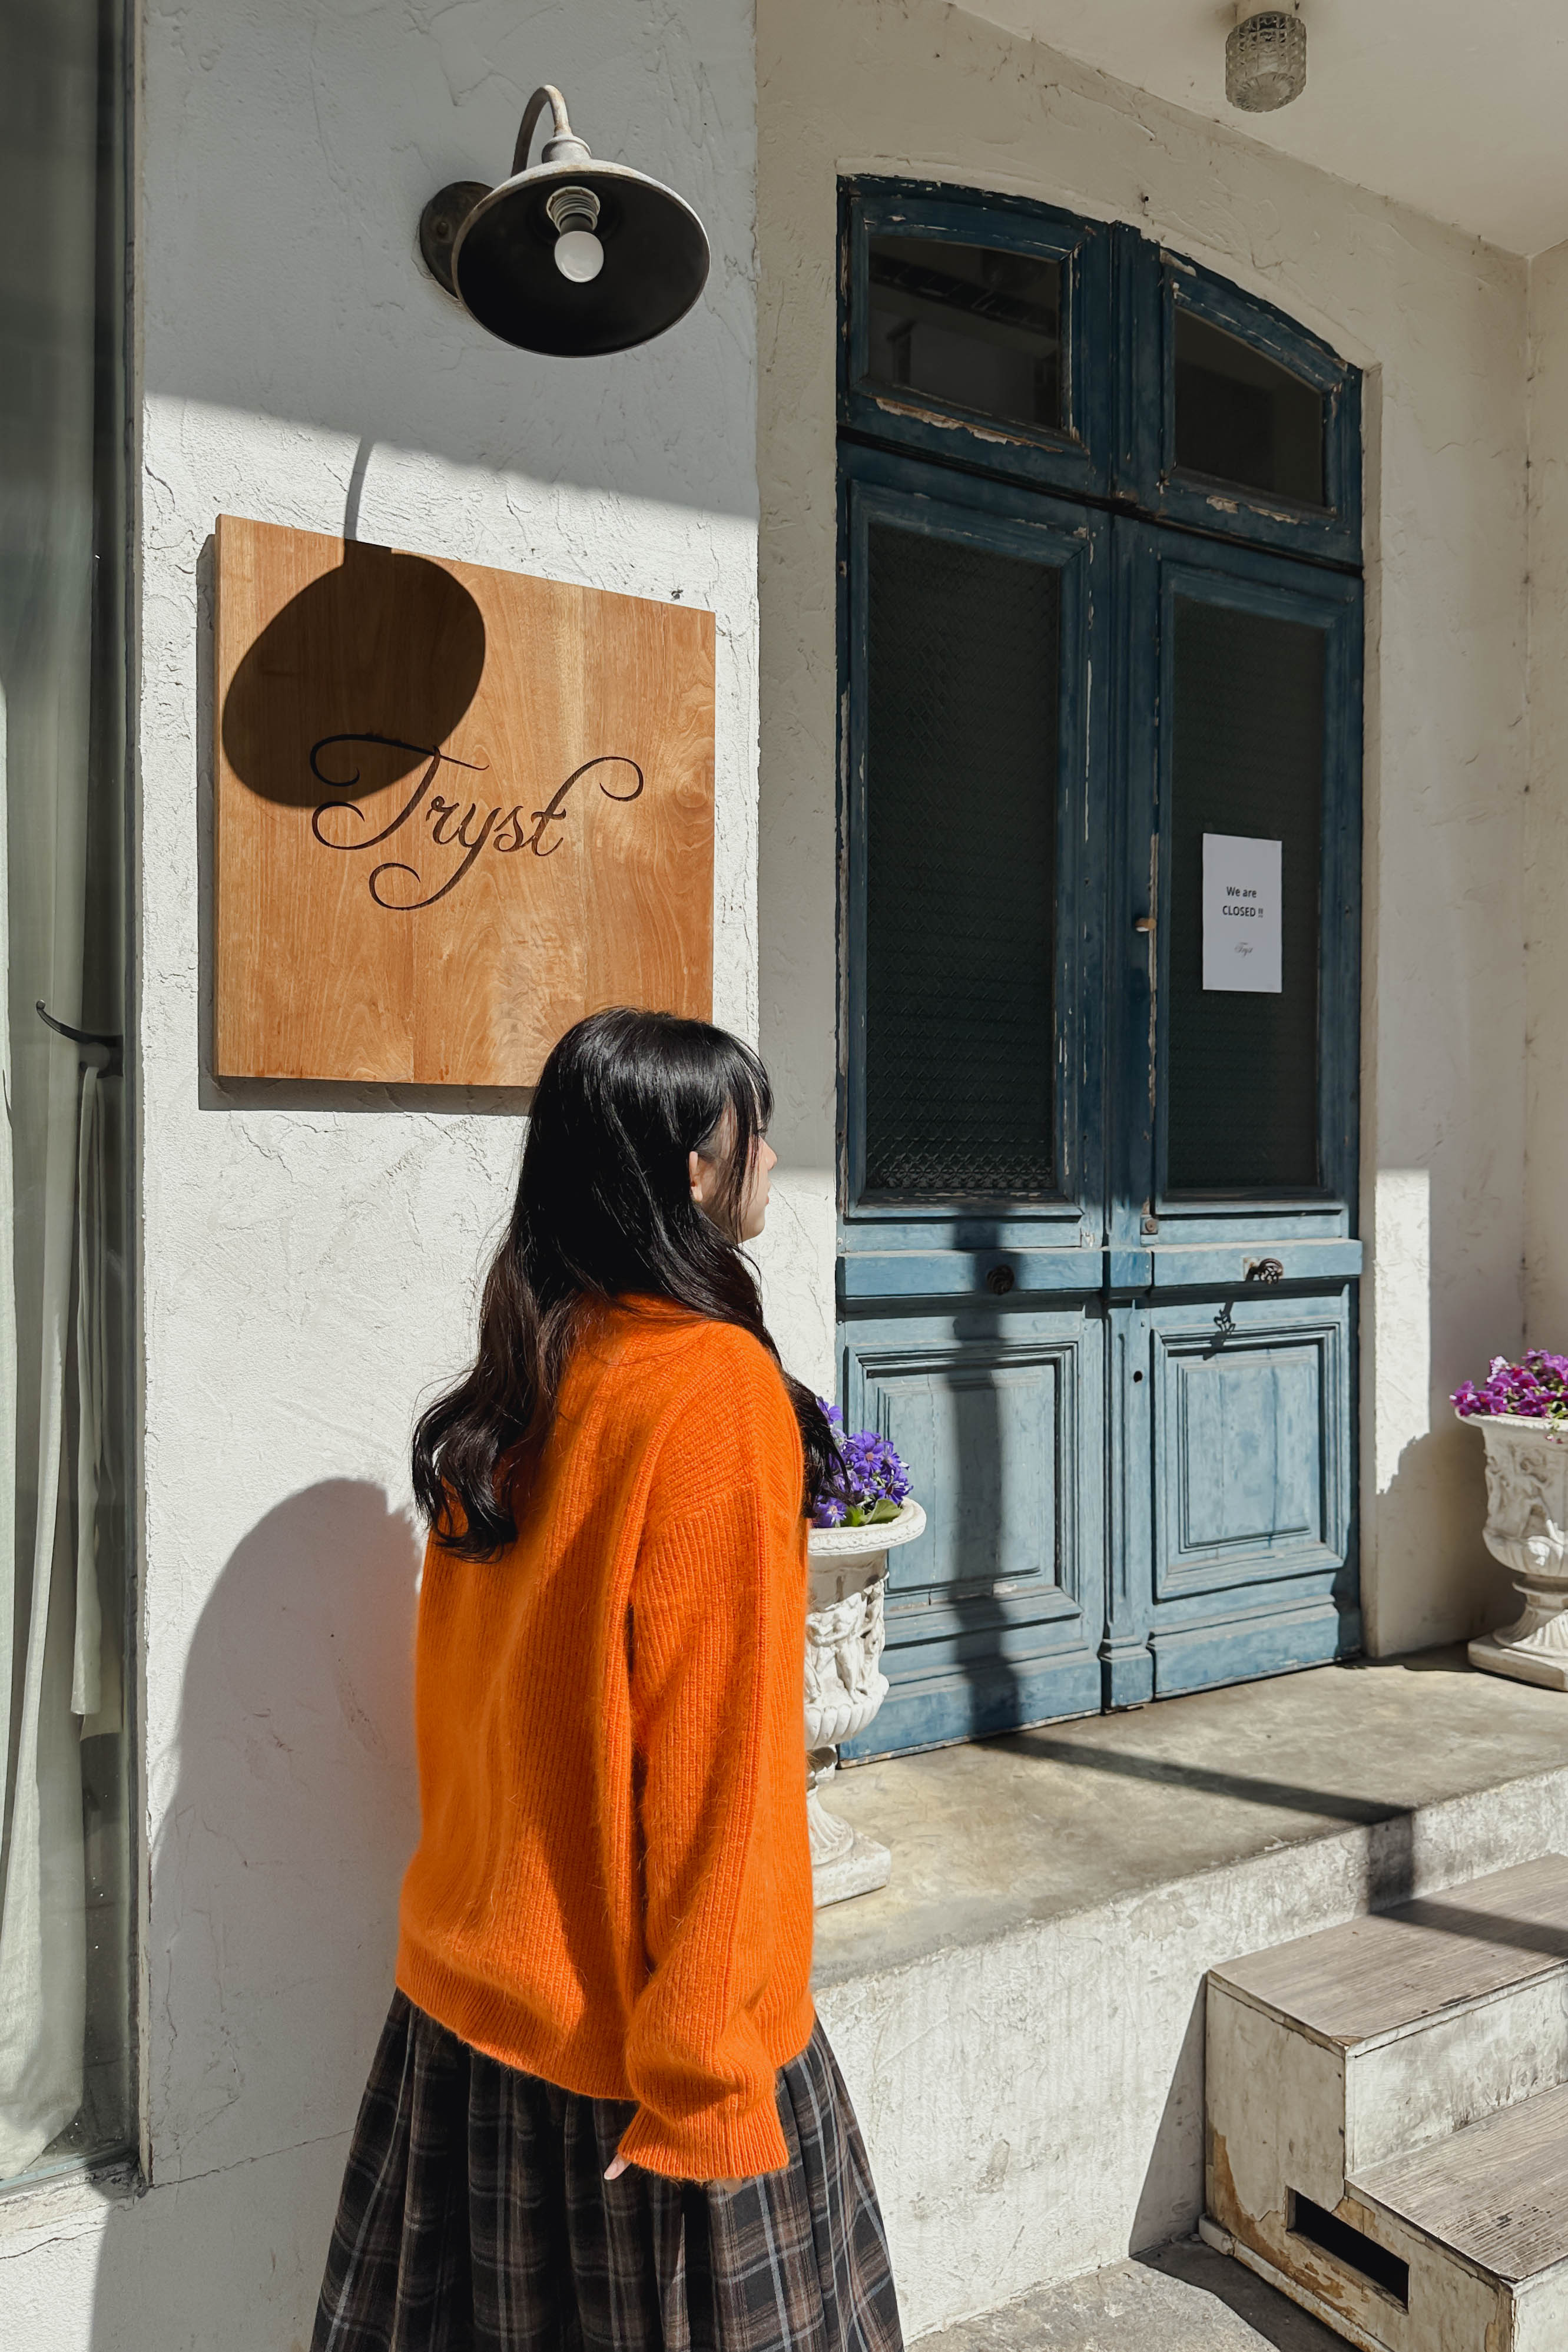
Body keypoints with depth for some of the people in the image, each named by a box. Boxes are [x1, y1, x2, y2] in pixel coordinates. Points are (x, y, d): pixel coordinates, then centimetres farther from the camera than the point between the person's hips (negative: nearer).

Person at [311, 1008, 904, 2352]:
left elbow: (469, 1700, 9)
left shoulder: (510, 1388, 1)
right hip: (625, 2033, -7)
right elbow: (715, 1762, -21)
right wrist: (702, 2084, -15)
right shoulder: (718, 1392, -21)